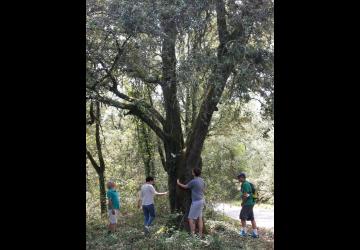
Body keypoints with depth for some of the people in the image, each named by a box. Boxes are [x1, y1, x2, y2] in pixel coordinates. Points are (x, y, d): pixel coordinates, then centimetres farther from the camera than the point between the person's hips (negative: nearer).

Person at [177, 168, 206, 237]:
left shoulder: (193, 181, -19)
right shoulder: (202, 180, 5)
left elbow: (185, 186, -2)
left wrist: (178, 183, 16)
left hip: (196, 202, -8)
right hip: (201, 200, 8)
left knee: (191, 218, -2)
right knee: (199, 218, 11)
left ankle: (193, 234, -2)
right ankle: (200, 234, 14)